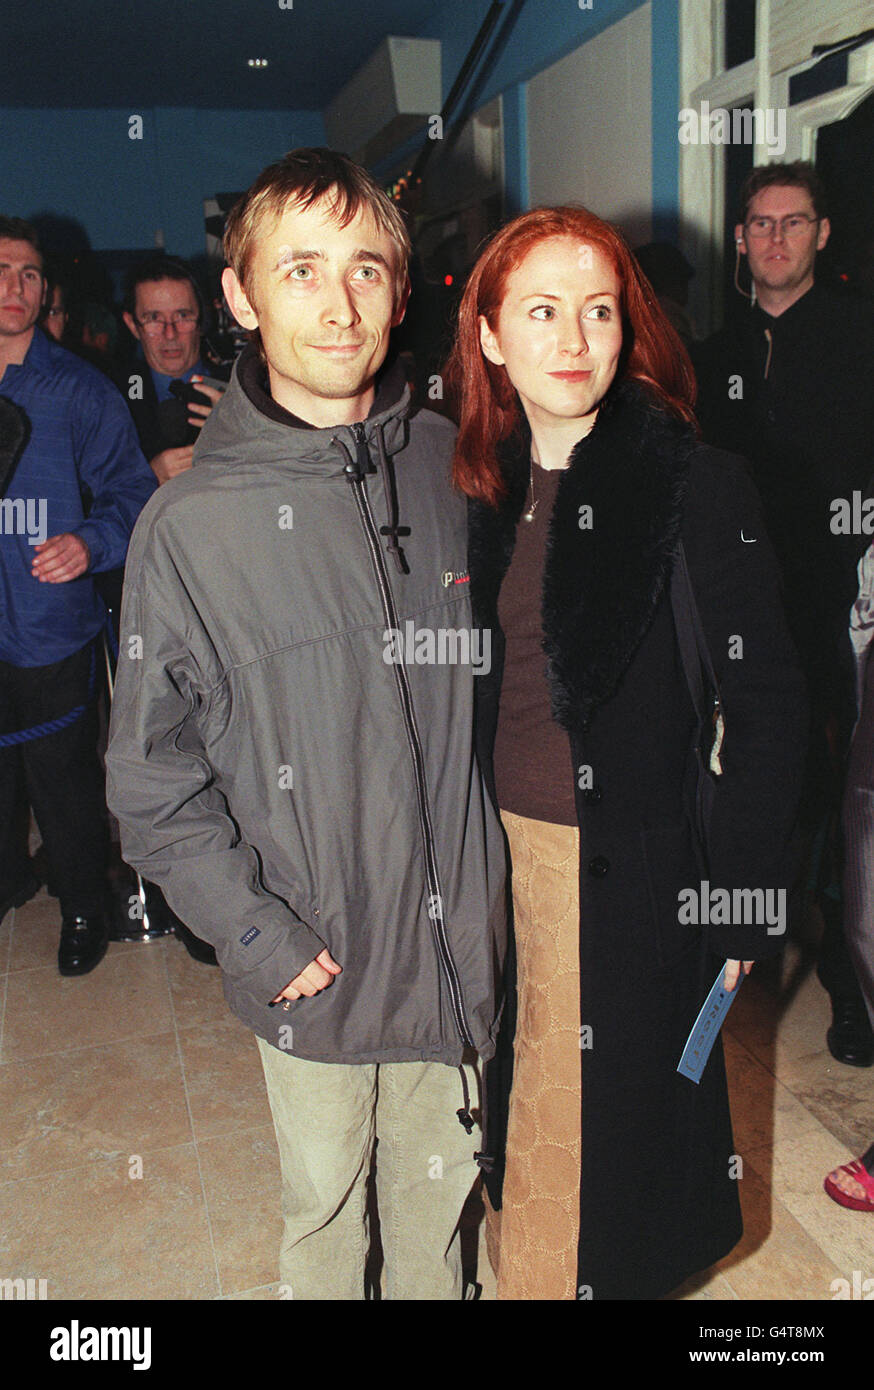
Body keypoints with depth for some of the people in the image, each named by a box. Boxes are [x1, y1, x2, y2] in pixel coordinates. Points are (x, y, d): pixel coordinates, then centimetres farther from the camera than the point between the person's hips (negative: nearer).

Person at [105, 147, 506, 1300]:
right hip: (309, 961, -2)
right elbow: (153, 777, -7)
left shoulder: (456, 469, -4)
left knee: (442, 1185, 23)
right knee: (324, 1204, 19)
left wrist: (498, 881, 5)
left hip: (454, 937, 3)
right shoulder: (192, 525, -13)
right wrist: (257, 935, -12)